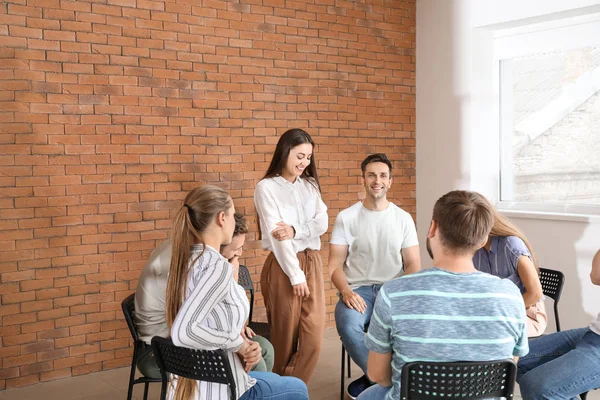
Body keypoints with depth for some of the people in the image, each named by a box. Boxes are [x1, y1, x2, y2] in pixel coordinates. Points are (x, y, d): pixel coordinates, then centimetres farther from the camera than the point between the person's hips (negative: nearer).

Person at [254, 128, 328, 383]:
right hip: (283, 266, -5)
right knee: (285, 338, 4)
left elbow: (322, 223, 0)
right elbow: (276, 235, -12)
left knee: (313, 339, 0)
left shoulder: (310, 185, 11)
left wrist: (295, 230, -19)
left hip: (312, 263, 5)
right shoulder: (266, 187, -6)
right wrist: (296, 275, -14)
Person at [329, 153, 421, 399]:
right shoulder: (346, 217, 2)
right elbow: (335, 265, 0)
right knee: (347, 325, -34)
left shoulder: (403, 218, 6)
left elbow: (413, 264, 5)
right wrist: (346, 291, -19)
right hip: (358, 289, -1)